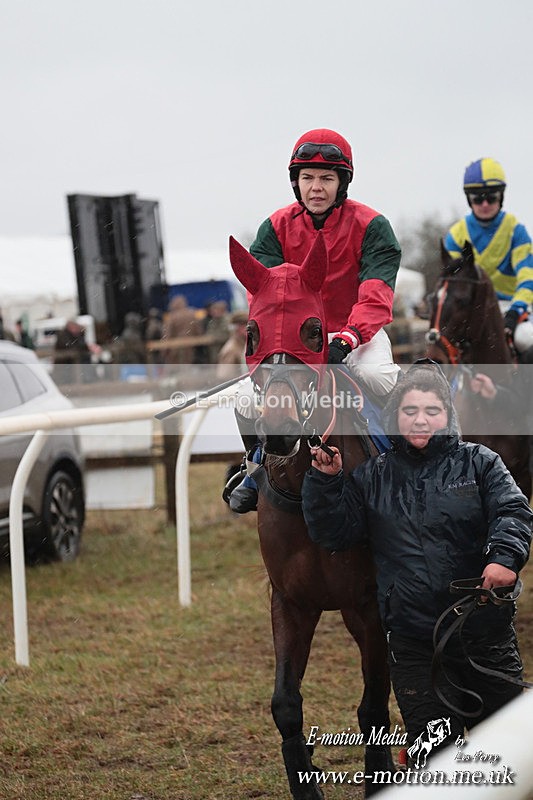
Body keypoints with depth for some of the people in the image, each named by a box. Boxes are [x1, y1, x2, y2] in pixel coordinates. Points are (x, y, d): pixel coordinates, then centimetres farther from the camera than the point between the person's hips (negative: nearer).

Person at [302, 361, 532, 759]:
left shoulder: (479, 463, 4)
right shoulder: (372, 478, 10)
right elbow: (333, 532, 7)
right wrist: (325, 481, -8)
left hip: (485, 634, -1)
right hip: (414, 647, 1)